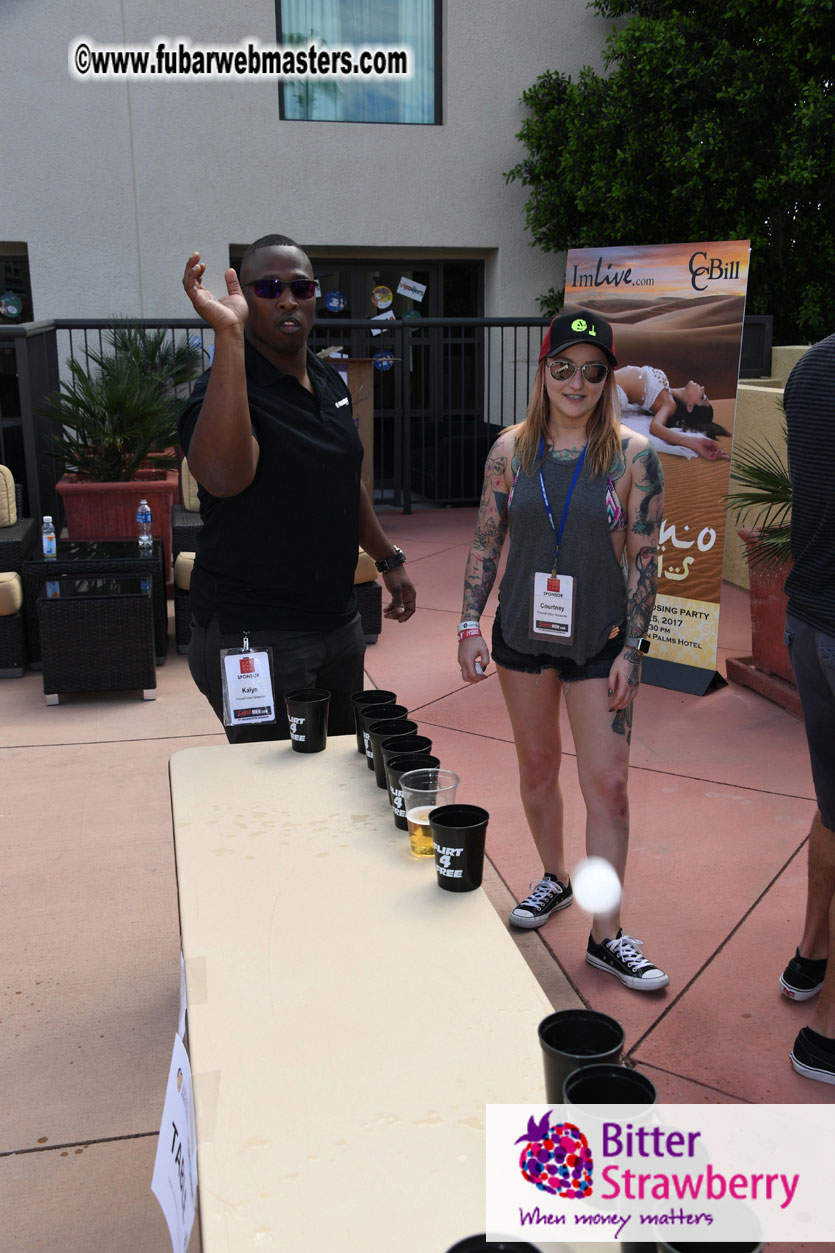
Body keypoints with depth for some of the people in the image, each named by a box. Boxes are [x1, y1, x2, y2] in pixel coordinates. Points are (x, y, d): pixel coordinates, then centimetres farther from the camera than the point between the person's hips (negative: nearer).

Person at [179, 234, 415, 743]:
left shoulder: (331, 383, 9)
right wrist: (227, 333, -40)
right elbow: (224, 477, -40)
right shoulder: (228, 388, -16)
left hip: (338, 621, 8)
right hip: (254, 635, -7)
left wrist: (388, 558, 25)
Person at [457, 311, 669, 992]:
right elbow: (487, 540, 3)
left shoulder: (633, 455, -8)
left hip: (600, 641, -2)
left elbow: (644, 557, -6)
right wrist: (470, 625, -2)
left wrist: (632, 649, -10)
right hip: (523, 634, 3)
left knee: (606, 784, -2)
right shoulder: (512, 449, -1)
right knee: (537, 768, 16)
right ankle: (555, 877, 40)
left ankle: (607, 935, 10)